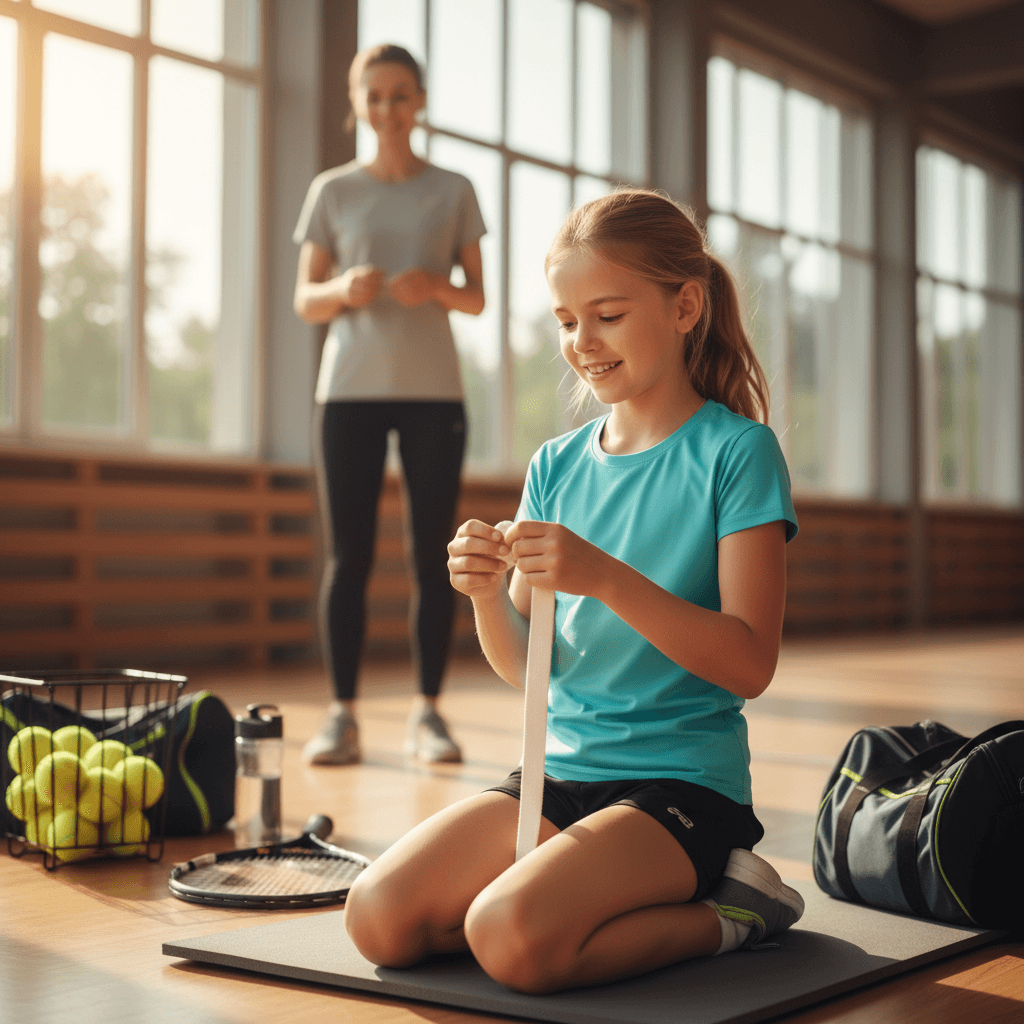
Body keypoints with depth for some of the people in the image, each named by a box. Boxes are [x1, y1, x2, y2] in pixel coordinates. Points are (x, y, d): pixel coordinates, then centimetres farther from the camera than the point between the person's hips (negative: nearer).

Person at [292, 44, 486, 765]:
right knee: (348, 555, -3)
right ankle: (343, 714, 1)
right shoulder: (332, 191, 9)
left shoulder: (453, 191, 9)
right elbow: (305, 301, 7)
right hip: (350, 387, 0)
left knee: (433, 554, -1)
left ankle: (428, 711, 5)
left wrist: (436, 288, -14)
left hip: (434, 389, 0)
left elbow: (477, 297, 8)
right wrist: (344, 289, -15)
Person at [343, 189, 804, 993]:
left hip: (683, 782, -6)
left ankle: (725, 910, -1)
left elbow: (751, 663, -15)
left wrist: (608, 578, -26)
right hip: (559, 772, 6)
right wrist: (487, 591, -13)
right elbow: (523, 665, 9)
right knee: (380, 917, -12)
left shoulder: (736, 451, -6)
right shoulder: (557, 465, 10)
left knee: (510, 936, -28)